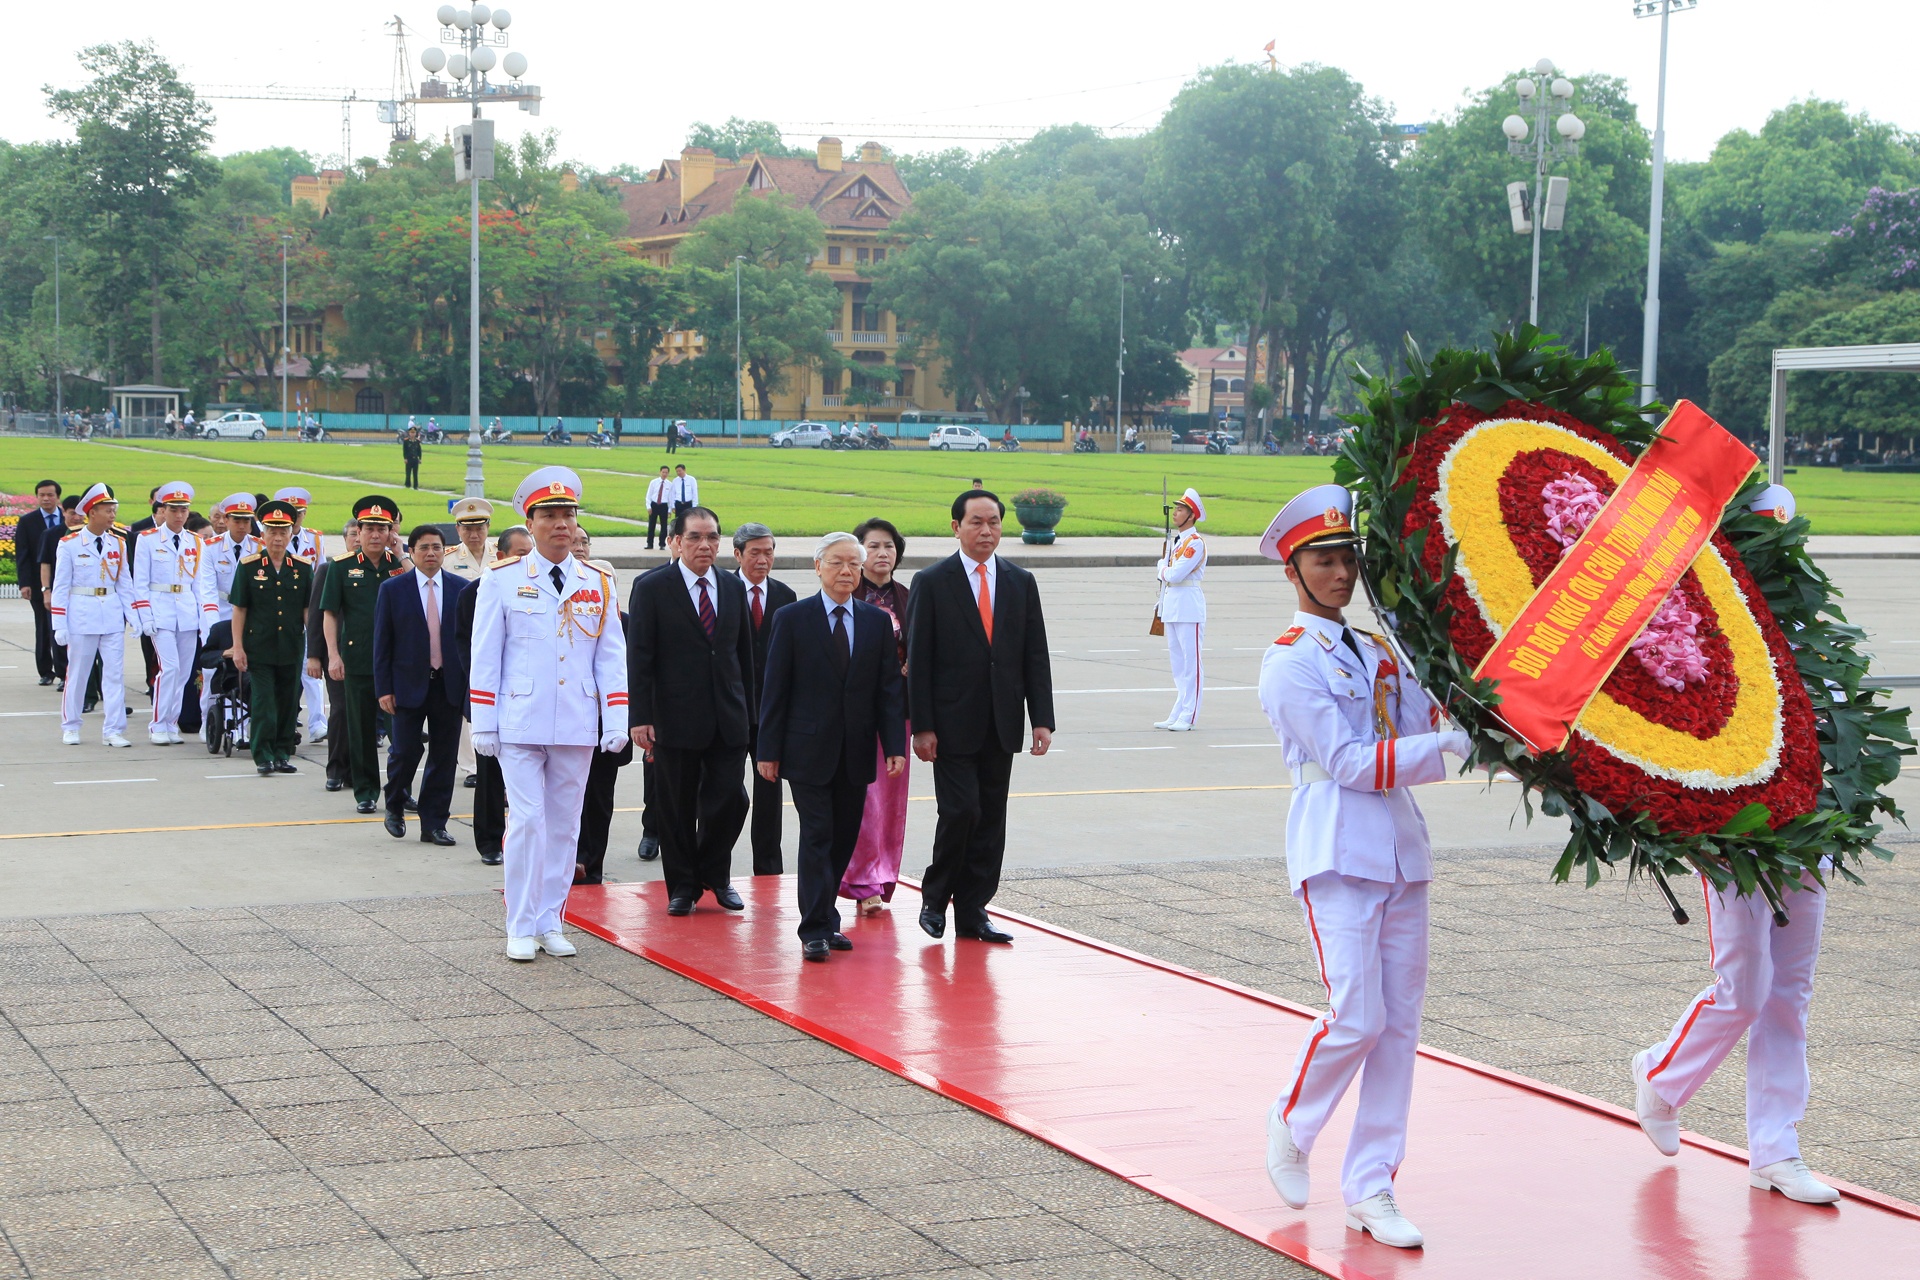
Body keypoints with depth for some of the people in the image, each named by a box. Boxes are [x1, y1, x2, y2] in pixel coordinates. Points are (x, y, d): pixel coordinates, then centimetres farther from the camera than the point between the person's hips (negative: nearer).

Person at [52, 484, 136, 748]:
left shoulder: (118, 543, 7)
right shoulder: (70, 544, -5)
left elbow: (125, 583, 10)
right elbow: (61, 586, -3)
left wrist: (133, 616, 1)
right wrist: (59, 625, -6)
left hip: (112, 615, 3)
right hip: (81, 615, -3)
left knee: (115, 673, 0)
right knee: (77, 673, 7)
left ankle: (113, 730, 4)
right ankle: (70, 728, 22)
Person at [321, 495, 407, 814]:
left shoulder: (401, 565, 7)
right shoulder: (342, 567, 4)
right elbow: (330, 613, 3)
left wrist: (401, 556, -6)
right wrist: (333, 655, -5)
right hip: (357, 662, -1)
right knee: (361, 728, 4)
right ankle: (365, 791, 13)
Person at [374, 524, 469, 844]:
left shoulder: (461, 588, 5)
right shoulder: (392, 589, 1)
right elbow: (382, 643, 1)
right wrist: (384, 688, -5)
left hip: (449, 684, 2)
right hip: (409, 683, -2)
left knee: (444, 756, 3)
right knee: (406, 751, -2)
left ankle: (434, 824, 12)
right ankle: (394, 806, 25)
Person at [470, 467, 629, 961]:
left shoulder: (598, 585, 9)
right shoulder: (502, 581, 1)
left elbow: (611, 657, 9)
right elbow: (485, 657, 2)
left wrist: (616, 722, 1)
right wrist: (483, 724, -2)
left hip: (578, 727, 3)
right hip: (520, 725, -3)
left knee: (564, 825, 7)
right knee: (527, 821, -7)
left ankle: (550, 923, 15)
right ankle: (521, 929, 1)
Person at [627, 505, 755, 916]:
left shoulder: (733, 588, 11)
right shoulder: (651, 588, -3)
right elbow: (639, 658, -6)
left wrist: (748, 709, 12)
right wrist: (641, 717, -12)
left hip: (728, 717, 3)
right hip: (676, 717, -3)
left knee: (729, 799, -1)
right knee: (678, 806, 5)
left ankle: (715, 874, 20)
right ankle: (682, 886, 18)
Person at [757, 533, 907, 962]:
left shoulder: (877, 622, 8)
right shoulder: (792, 619, -1)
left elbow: (889, 689, 7)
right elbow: (774, 689, -1)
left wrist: (895, 746, -2)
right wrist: (769, 750, -5)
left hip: (855, 753, 4)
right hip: (809, 750, -4)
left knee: (844, 838, 8)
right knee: (817, 836, -7)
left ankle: (824, 920, 20)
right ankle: (815, 929, -3)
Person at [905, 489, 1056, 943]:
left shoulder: (1021, 582, 10)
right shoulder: (932, 582, -1)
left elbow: (1035, 656, 9)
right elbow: (918, 660, -4)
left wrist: (1041, 719, 0)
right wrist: (922, 727, -10)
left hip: (1001, 726, 4)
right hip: (953, 725, -4)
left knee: (991, 820, 5)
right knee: (960, 811, -11)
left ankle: (972, 911, 12)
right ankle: (934, 897, 10)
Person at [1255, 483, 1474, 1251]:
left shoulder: (1376, 653, 17)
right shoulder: (1290, 664, -6)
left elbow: (1421, 732, 10)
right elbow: (1347, 762, -13)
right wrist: (1452, 746, -16)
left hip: (1399, 848, 7)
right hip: (1338, 852, -7)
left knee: (1399, 1022, 4)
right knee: (1357, 1018, -12)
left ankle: (1370, 1186, 11)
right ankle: (1292, 1125, 16)